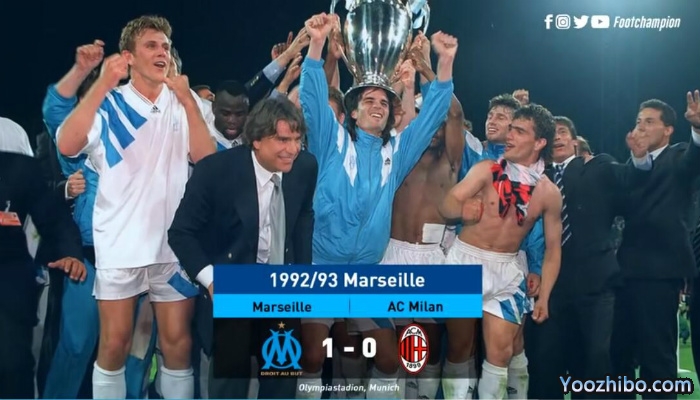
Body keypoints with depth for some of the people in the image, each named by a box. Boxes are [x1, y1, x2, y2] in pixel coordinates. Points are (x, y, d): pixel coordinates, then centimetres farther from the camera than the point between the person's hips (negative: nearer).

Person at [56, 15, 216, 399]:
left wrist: (188, 102, -18)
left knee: (177, 341, 7)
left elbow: (207, 159, -8)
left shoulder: (185, 103, 5)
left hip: (174, 241, 2)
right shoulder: (108, 104, 0)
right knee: (114, 342, 4)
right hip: (119, 242, -1)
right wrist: (102, 84, -22)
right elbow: (66, 145, -17)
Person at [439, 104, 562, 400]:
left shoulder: (549, 193, 0)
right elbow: (447, 206, -13)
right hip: (466, 259, -1)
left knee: (500, 351, 0)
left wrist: (544, 297, 2)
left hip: (507, 269, 2)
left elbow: (553, 247, 7)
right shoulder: (487, 170, -5)